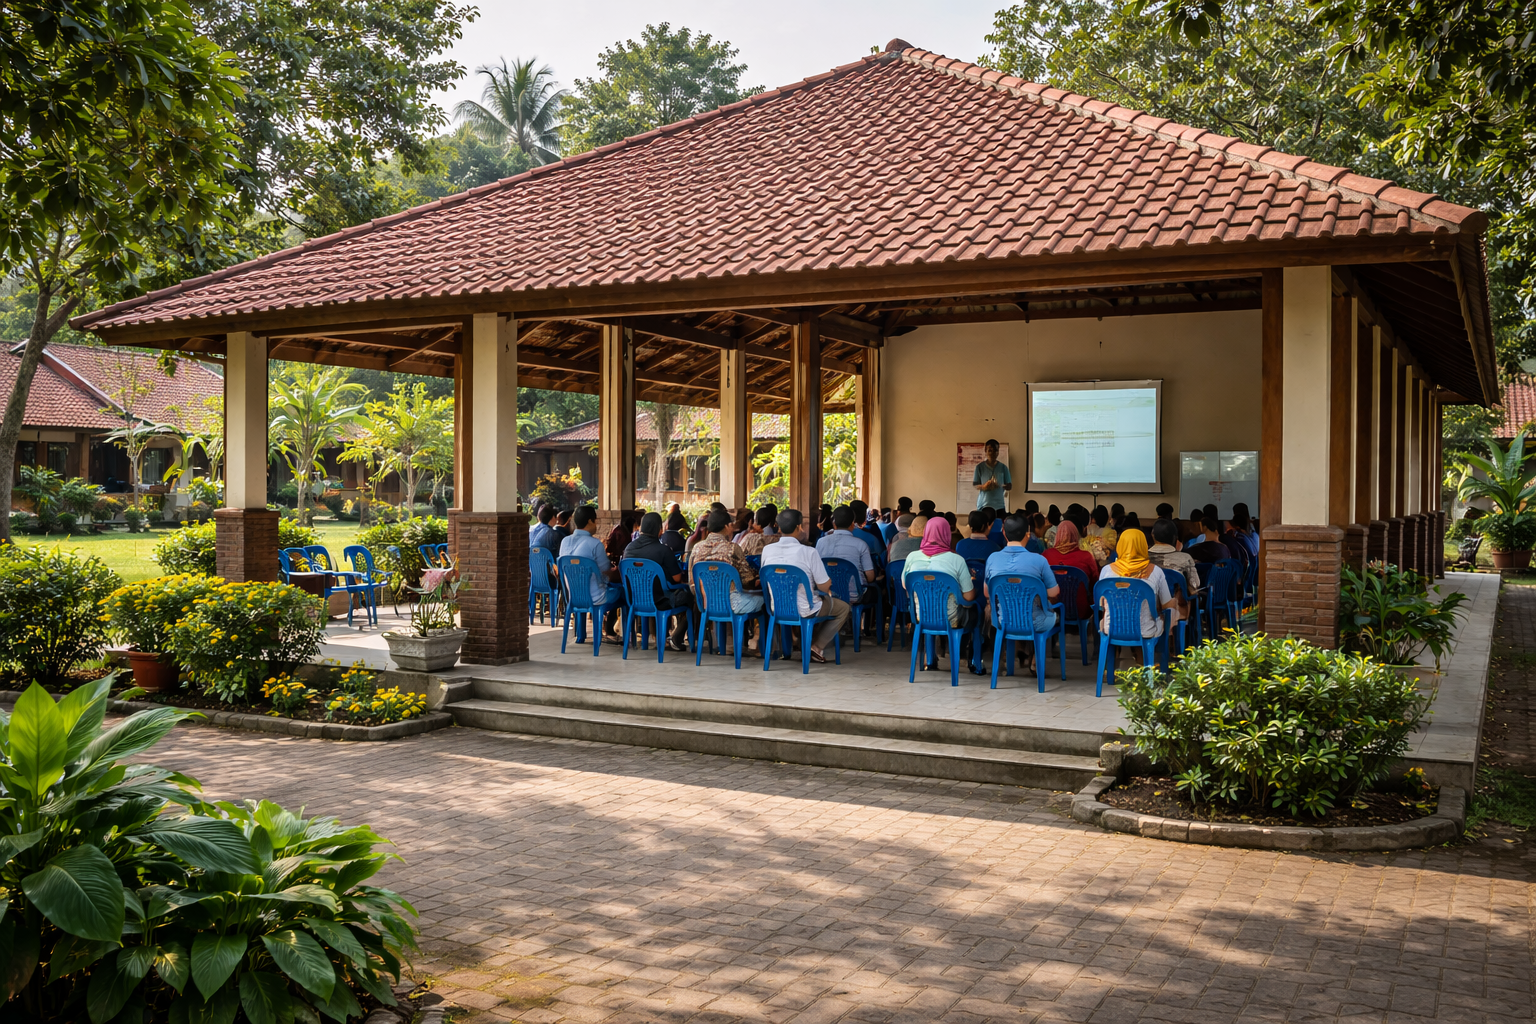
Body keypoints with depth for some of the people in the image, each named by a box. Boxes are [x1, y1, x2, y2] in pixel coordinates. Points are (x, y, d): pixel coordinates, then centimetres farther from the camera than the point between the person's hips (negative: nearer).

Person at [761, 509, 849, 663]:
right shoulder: (809, 552, -20)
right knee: (843, 607, 22)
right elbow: (825, 586, -15)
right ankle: (817, 647, 12)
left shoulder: (767, 550, -7)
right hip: (804, 610, -6)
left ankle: (810, 642, 31)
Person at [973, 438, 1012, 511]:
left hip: (999, 506, 1)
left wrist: (999, 486, -15)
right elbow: (974, 485, 6)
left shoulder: (1003, 467, 5)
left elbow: (1009, 486, 7)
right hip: (983, 505, -1)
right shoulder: (980, 467, 3)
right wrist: (983, 486, -17)